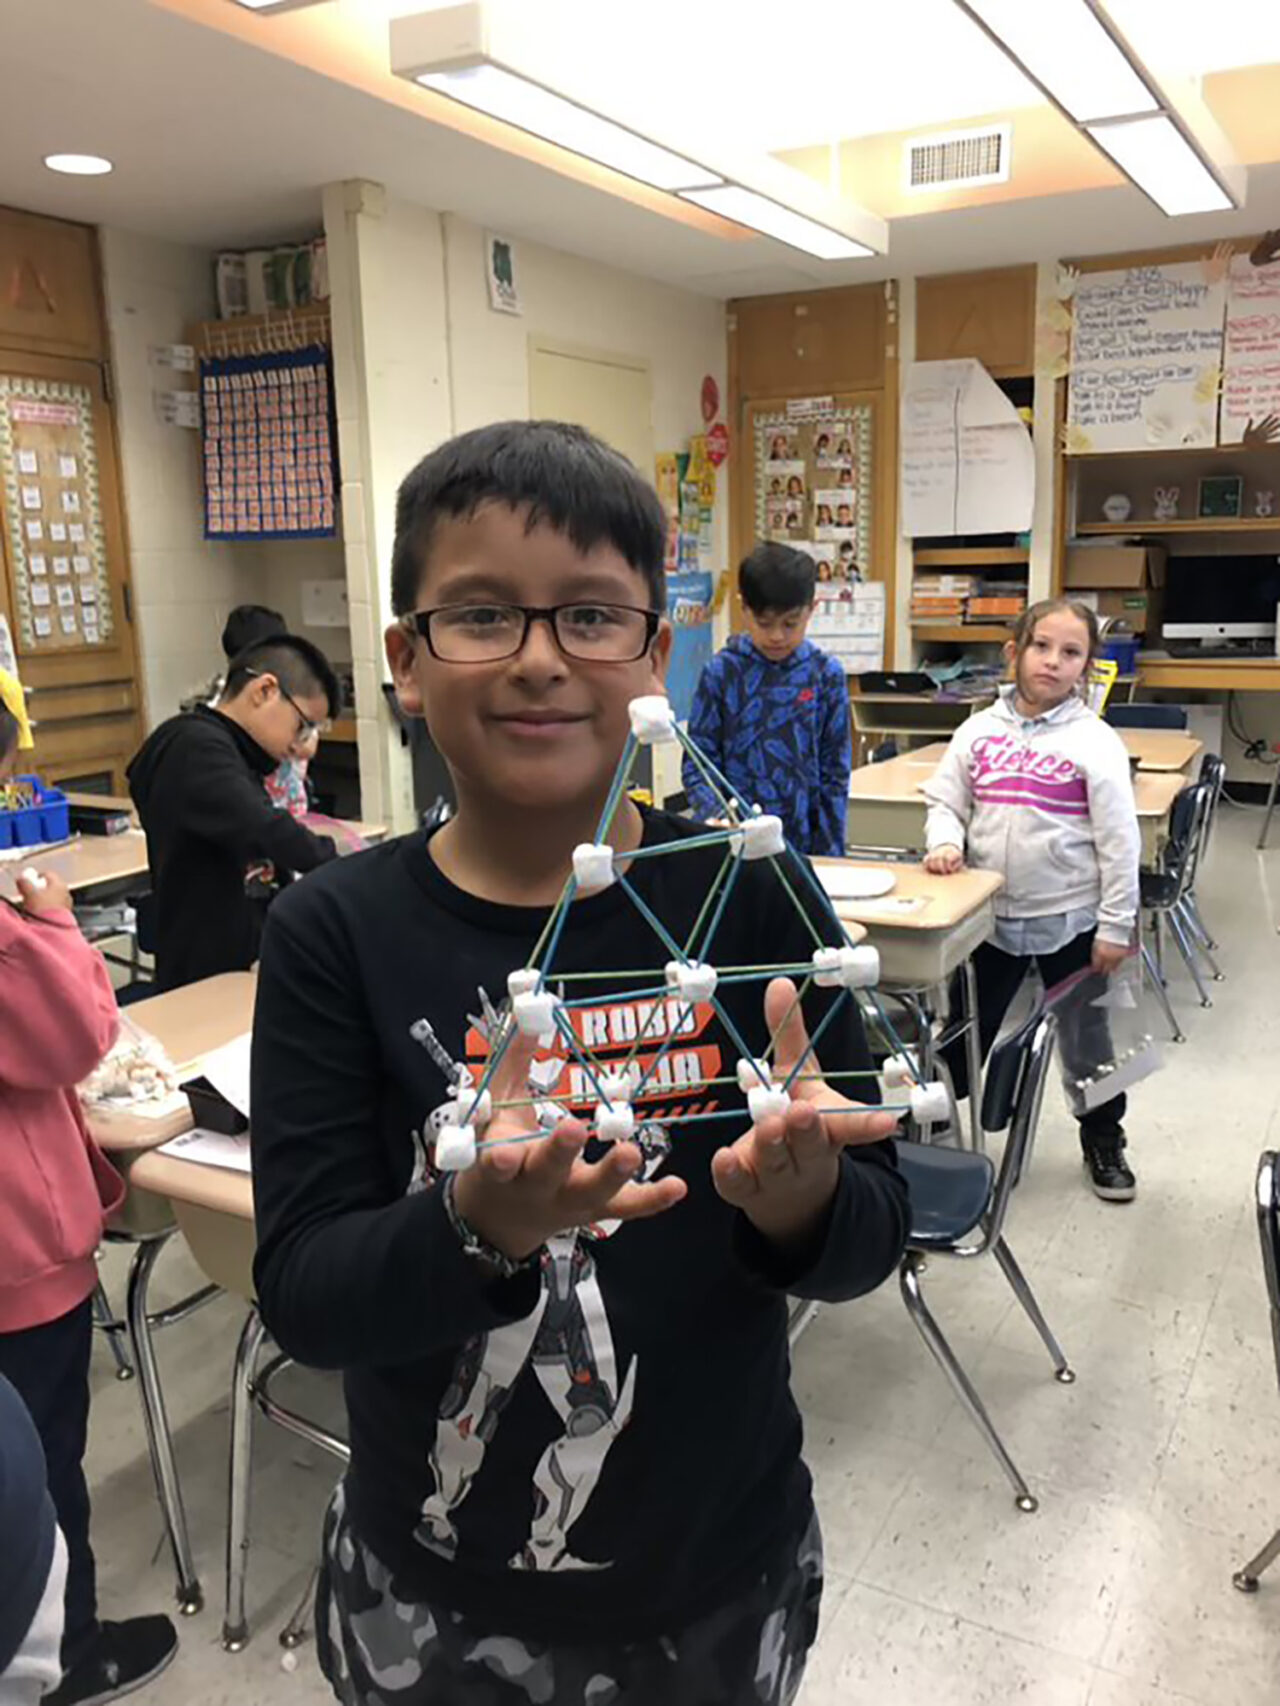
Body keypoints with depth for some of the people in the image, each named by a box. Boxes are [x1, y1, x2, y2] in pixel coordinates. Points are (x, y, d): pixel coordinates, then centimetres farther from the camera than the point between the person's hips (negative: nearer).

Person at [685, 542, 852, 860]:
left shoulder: (826, 675, -1)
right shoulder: (722, 672, -4)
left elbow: (835, 771, 3)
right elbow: (697, 763, -2)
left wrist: (830, 852, 0)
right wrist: (716, 815, -19)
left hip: (803, 844, 1)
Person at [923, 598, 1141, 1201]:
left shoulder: (1095, 742, -11)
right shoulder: (979, 731, 0)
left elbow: (1119, 842, -10)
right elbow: (944, 801, 7)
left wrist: (1116, 926, -10)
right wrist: (945, 843, -14)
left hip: (1070, 921, -2)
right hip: (991, 916, 2)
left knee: (1084, 1039, 15)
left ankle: (1104, 1144, 36)